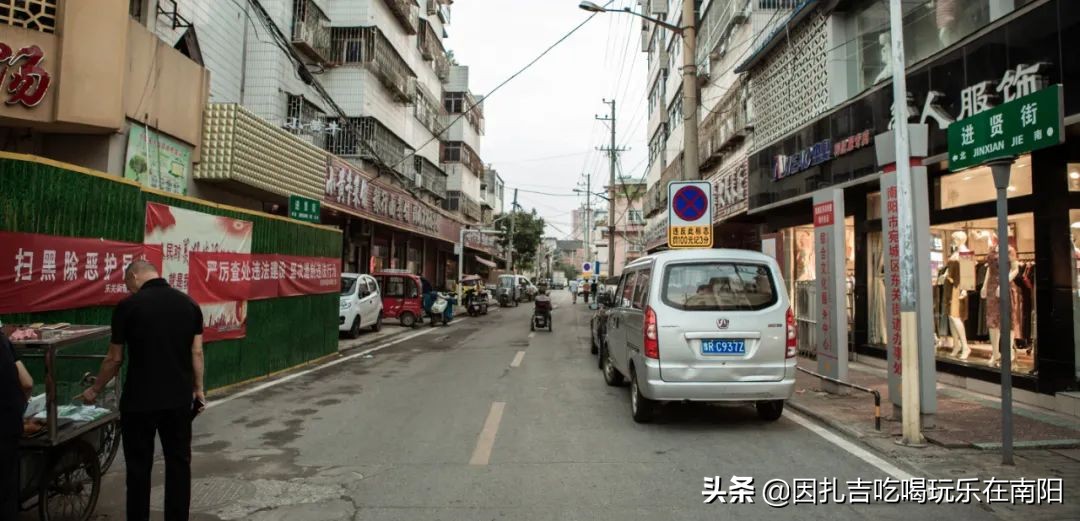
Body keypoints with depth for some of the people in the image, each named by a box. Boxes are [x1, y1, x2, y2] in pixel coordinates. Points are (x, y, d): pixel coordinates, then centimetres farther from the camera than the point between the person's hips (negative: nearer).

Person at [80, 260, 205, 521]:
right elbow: (196, 353, 2)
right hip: (180, 398, 3)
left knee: (139, 466, 10)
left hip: (140, 400, -3)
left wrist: (95, 389, 14)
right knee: (178, 462, 12)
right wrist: (198, 389, 12)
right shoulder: (189, 304, 1)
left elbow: (115, 359, -1)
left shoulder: (128, 306, -8)